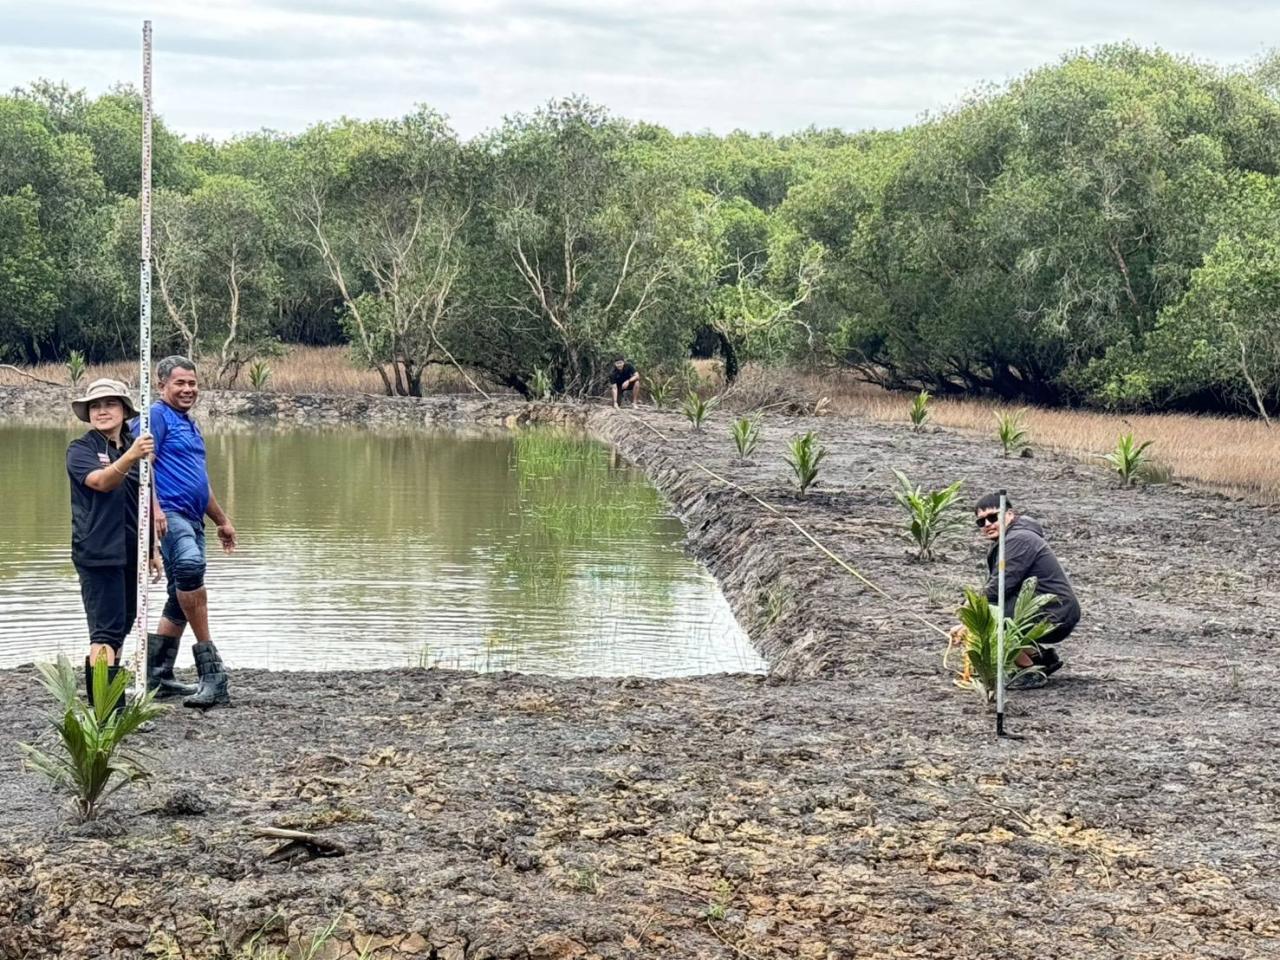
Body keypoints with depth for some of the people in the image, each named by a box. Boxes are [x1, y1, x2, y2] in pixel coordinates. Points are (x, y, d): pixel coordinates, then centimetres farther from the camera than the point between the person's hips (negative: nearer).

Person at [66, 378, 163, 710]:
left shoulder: (136, 445, 12)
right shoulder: (80, 449, -6)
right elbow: (101, 481, -27)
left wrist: (152, 549, 21)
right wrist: (129, 458, -44)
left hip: (131, 552, 7)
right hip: (98, 553, -7)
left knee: (119, 628, 13)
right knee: (106, 632, -13)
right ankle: (110, 708, -19)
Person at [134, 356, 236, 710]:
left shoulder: (190, 426, 26)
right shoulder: (157, 416, -2)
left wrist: (222, 520, 37)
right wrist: (154, 508, -26)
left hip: (192, 519, 11)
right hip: (168, 515, -11)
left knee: (182, 597, 10)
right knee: (190, 565, -33)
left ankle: (156, 674, 16)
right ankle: (210, 671, -38)